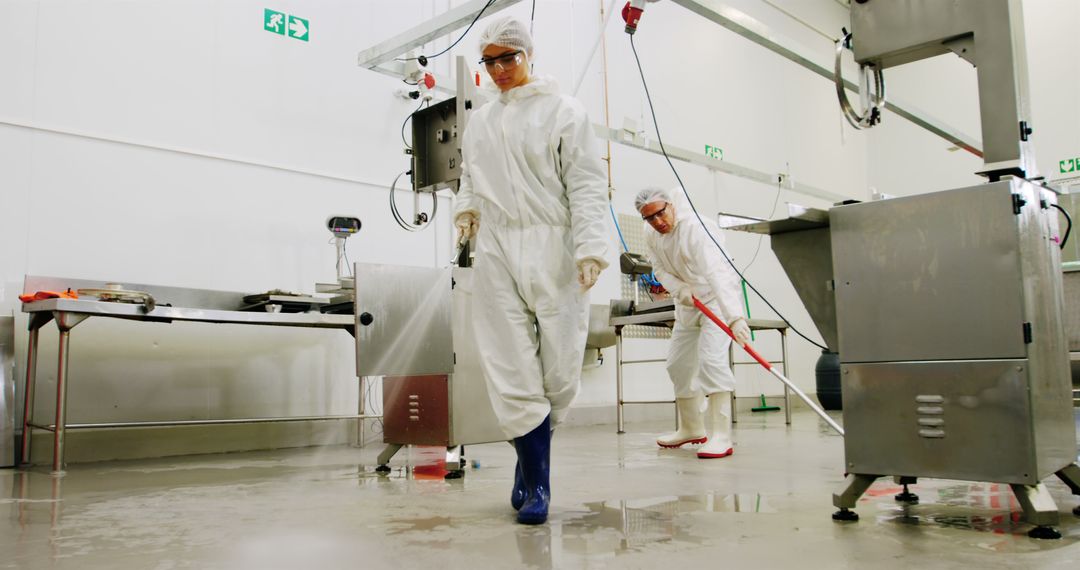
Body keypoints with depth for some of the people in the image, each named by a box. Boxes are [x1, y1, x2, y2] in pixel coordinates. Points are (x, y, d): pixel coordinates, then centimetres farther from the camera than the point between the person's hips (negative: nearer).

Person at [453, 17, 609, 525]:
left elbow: (587, 185, -1)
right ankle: (537, 483, 5)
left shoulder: (562, 111, 6)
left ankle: (531, 455, 21)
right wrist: (466, 208, 12)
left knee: (561, 369, -3)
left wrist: (590, 248, -13)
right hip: (496, 254, 3)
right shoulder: (478, 124, 20)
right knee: (511, 371, -4)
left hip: (552, 251, -3)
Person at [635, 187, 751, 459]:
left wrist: (735, 317, -53)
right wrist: (680, 290, -24)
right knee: (677, 364, 11)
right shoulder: (651, 235, -6)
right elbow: (661, 270, -1)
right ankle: (691, 428, 28)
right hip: (688, 303, 8)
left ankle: (720, 436, -19)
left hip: (717, 298, -8)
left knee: (711, 358, -24)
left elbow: (717, 273, -42)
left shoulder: (695, 228, -31)